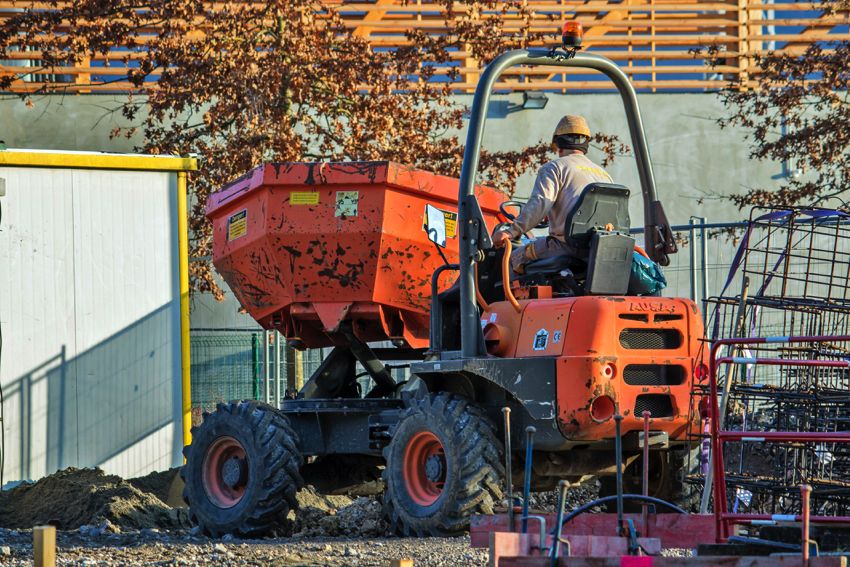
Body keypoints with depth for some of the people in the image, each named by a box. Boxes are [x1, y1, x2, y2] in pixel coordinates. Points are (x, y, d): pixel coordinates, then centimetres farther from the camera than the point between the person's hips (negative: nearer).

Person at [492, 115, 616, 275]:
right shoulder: (604, 175, 23)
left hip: (568, 245, -7)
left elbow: (540, 204, -14)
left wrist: (512, 231, -20)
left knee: (516, 258, 11)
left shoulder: (554, 168, 3)